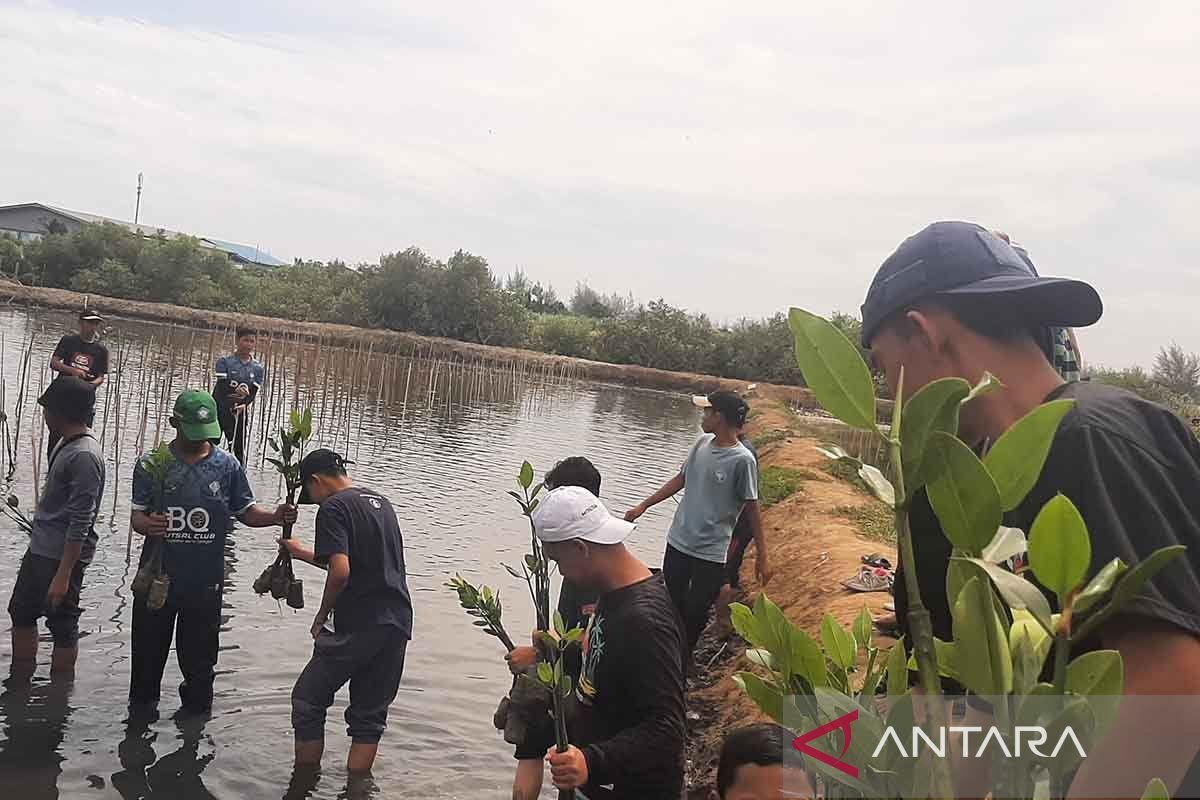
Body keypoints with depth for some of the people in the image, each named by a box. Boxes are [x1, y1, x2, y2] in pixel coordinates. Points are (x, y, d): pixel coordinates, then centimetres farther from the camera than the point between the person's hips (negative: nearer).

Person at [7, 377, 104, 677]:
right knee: (21, 613, 21)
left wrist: (63, 575, -23)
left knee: (62, 627, 3)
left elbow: (81, 524, -24)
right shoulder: (65, 443, 7)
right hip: (39, 550, 10)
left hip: (63, 557, -10)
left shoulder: (85, 456, -23)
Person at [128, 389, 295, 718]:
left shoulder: (227, 466, 0)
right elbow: (137, 514, -1)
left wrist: (275, 517, -16)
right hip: (156, 578, 0)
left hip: (205, 581, 0)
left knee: (199, 656, 13)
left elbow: (247, 512, 4)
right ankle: (142, 710, 33)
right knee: (148, 653, 12)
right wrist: (145, 524, -24)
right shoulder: (151, 464, -2)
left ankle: (196, 710, 32)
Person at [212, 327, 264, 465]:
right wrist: (235, 389, -35)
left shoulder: (258, 369, 2)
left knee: (239, 449, 2)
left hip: (239, 412, 1)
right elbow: (222, 385, -16)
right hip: (218, 408, -1)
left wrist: (243, 404, -25)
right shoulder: (224, 361, -4)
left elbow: (253, 393, -5)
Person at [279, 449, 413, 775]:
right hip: (398, 624, 7)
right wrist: (301, 552, 37)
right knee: (370, 714, 13)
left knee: (307, 701, 11)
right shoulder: (382, 502, 17)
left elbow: (340, 572, -21)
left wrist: (322, 615, -4)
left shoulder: (333, 507, -8)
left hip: (357, 626, -7)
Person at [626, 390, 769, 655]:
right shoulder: (703, 444, 2)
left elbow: (752, 509, -10)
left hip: (710, 553, -6)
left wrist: (762, 557, -7)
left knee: (694, 616, 2)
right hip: (678, 542, 6)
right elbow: (681, 479, 15)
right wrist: (643, 506, 17)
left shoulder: (742, 460, -16)